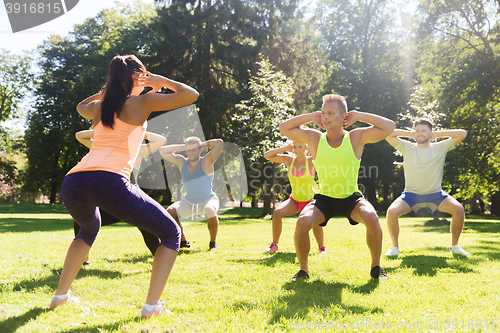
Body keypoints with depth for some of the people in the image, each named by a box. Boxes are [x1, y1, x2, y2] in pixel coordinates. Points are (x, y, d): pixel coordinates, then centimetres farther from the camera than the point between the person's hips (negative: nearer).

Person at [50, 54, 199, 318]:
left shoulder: (97, 107, 27)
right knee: (171, 233, 11)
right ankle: (151, 306, 0)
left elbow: (81, 106, 53)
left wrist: (107, 90, 45)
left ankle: (61, 294, 36)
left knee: (89, 229, 40)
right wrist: (162, 81, 24)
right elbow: (191, 94, 12)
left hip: (72, 184, 6)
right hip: (110, 181, -6)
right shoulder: (141, 102, 11)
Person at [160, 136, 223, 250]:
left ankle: (213, 243, -14)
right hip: (188, 202, 4)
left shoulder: (206, 162, -17)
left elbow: (219, 143, -31)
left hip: (208, 200, -4)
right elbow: (163, 151, -10)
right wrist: (182, 147, -13)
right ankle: (183, 241, 1)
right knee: (169, 212, -18)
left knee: (210, 211, -37)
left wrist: (203, 145, -15)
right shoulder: (181, 162, -5)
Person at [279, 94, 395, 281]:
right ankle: (303, 269, -1)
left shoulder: (356, 137, -7)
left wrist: (359, 116, -10)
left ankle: (376, 267, -4)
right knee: (302, 222, -27)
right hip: (324, 199, 1)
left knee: (371, 217, -31)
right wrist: (312, 117, -4)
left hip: (351, 198, -1)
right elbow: (283, 127, -2)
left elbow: (389, 127, -13)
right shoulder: (314, 138, -3)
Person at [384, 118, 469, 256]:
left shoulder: (440, 148, -1)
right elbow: (387, 134, -8)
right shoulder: (407, 148, -2)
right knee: (392, 211, -27)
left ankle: (455, 246, 1)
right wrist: (409, 134, -1)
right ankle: (395, 247, -4)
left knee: (458, 209, -23)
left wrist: (437, 134, -3)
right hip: (411, 194, -1)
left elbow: (462, 133, -9)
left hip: (435, 194, 1)